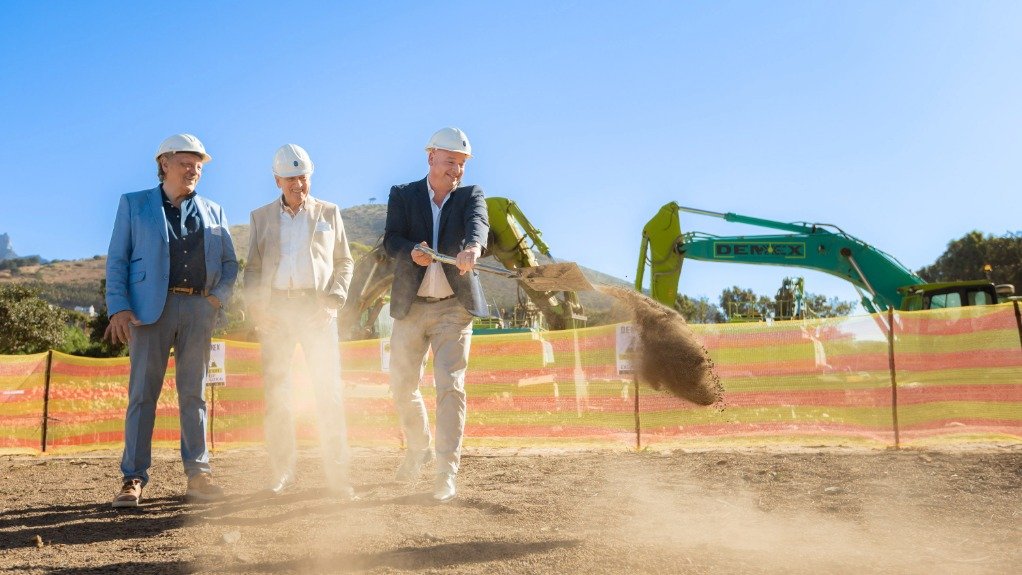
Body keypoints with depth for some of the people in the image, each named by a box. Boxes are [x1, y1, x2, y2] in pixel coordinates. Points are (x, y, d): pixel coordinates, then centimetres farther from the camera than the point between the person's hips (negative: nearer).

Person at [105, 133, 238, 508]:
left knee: (194, 393, 4)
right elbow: (116, 260, 4)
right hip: (151, 307, -2)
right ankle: (133, 479, 1)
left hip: (198, 308, 2)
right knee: (143, 393, -4)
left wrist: (219, 297, -3)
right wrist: (119, 308, -9)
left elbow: (229, 263, 15)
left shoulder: (213, 212, 18)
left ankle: (198, 476, 7)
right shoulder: (134, 205, 11)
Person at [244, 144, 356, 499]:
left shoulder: (329, 213, 11)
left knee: (329, 390, -6)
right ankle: (282, 472, 8)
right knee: (276, 392, 0)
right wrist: (255, 305, -2)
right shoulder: (261, 217, 14)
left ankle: (336, 474, -3)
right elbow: (252, 267, 13)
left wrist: (334, 299, -4)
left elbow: (345, 261, 11)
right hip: (275, 308, 1)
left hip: (317, 308, -1)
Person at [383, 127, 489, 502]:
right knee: (402, 387, 13)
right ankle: (418, 449, 38)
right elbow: (391, 241, -9)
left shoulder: (471, 196, 1)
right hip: (410, 306, 2)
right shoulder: (403, 195, 3)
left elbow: (479, 224, -22)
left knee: (450, 387, -10)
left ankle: (446, 471, -4)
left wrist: (473, 247, -45)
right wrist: (412, 252, -32)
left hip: (454, 307, -2)